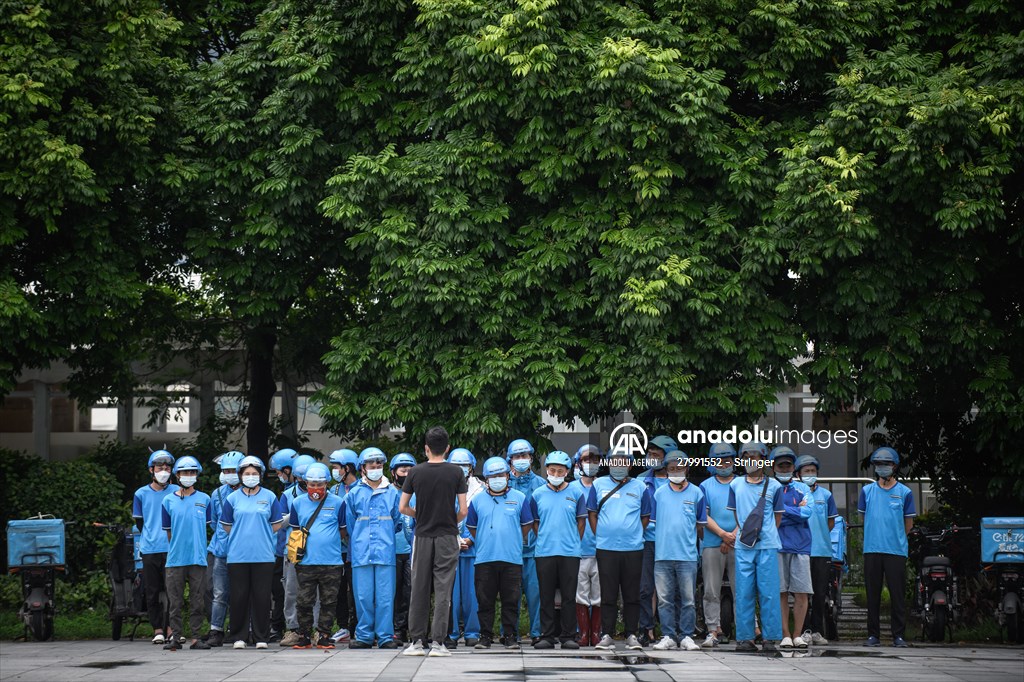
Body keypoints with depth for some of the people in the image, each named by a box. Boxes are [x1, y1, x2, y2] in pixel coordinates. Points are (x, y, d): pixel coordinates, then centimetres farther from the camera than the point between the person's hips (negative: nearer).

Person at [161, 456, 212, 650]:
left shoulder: (204, 500, 6)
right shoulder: (168, 501, 6)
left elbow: (206, 526, 13)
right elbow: (168, 531, 11)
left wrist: (196, 545, 9)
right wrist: (176, 548, 9)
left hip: (198, 558, 0)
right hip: (175, 559, 0)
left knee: (197, 601, 2)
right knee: (175, 601, 1)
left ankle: (195, 637, 7)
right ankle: (175, 636, 6)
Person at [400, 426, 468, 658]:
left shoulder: (416, 472, -1)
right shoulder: (456, 473, -4)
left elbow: (402, 508, 1)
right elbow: (463, 510, -6)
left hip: (422, 537, 1)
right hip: (447, 537, -1)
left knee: (419, 589, 7)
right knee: (443, 590, 0)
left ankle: (416, 641, 8)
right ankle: (438, 642, -4)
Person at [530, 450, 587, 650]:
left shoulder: (576, 494, 5)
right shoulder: (538, 495, 7)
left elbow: (581, 521, 10)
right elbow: (535, 523, 14)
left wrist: (573, 542, 5)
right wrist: (545, 539, 6)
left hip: (570, 552, -1)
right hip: (544, 553, 1)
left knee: (569, 595, 1)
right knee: (546, 596, 3)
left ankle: (568, 636, 6)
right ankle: (547, 635, 8)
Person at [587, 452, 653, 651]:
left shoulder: (640, 487, 8)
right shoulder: (598, 485, 8)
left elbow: (645, 517, 12)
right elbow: (592, 514, 9)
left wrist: (634, 534, 3)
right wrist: (599, 536, 1)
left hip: (633, 548, 0)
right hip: (606, 548, 0)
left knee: (632, 594, 3)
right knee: (608, 594, 0)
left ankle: (631, 635, 9)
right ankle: (607, 635, 4)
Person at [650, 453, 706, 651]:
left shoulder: (696, 493, 6)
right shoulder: (659, 493, 9)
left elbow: (700, 525, 11)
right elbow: (652, 522, 13)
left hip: (687, 555, -1)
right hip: (662, 554, 1)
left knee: (687, 599, 1)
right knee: (665, 599, 2)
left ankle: (686, 637, 7)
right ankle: (668, 636, 8)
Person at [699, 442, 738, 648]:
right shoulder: (706, 486, 11)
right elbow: (704, 515, 3)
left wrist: (733, 537, -10)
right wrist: (723, 534, -11)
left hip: (738, 545, 0)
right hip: (712, 544, 1)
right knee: (711, 591, -2)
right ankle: (714, 631, -1)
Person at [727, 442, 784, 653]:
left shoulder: (773, 486, 5)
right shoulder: (736, 485, 10)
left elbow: (778, 516, 12)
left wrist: (766, 534, 3)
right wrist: (743, 532, 4)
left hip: (767, 546, -2)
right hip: (743, 547, 2)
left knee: (768, 593, -3)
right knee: (743, 593, 0)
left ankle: (770, 638, 1)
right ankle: (744, 638, 5)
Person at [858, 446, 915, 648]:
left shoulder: (904, 492, 5)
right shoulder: (867, 491, 10)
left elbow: (908, 523, 11)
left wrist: (896, 538, 11)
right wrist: (876, 535, 13)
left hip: (896, 550, -2)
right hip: (872, 550, 2)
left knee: (898, 594, -2)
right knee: (873, 594, 3)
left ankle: (898, 635, 2)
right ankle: (873, 634, 8)